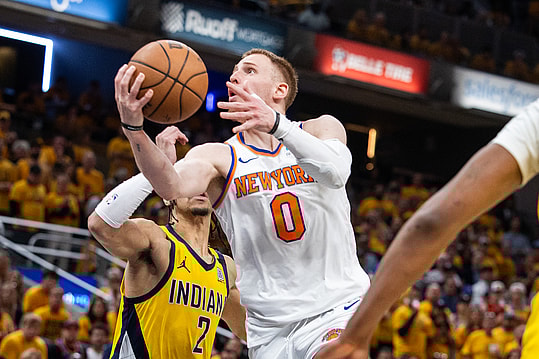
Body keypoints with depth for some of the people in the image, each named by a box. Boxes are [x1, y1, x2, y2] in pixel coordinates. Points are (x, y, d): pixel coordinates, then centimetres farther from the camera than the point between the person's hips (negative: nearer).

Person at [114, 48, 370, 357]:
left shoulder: (322, 129, 4)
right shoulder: (218, 157, 3)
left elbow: (336, 172, -21)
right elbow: (174, 187, -20)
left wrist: (277, 123, -37)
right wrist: (133, 128, -38)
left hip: (337, 306, -2)